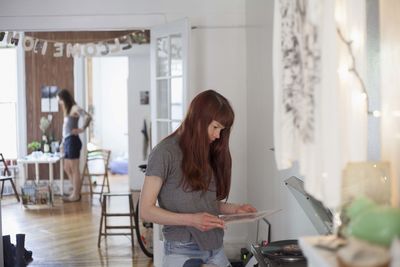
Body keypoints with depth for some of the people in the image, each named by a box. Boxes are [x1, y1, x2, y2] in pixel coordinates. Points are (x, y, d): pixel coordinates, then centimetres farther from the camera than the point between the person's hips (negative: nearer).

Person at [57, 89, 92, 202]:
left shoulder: (74, 108, -11)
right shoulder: (67, 110, 16)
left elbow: (88, 117, -27)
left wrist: (82, 129, -16)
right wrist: (63, 143, 20)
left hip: (73, 141, -10)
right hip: (67, 141, 10)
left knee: (74, 169, -3)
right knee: (67, 168, 13)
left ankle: (76, 195, 4)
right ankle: (76, 192, 21)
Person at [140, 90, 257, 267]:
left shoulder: (208, 154, 10)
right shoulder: (165, 153, -11)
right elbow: (146, 211, -13)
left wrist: (234, 209, 1)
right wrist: (191, 220, -22)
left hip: (215, 250, 6)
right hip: (182, 252, -6)